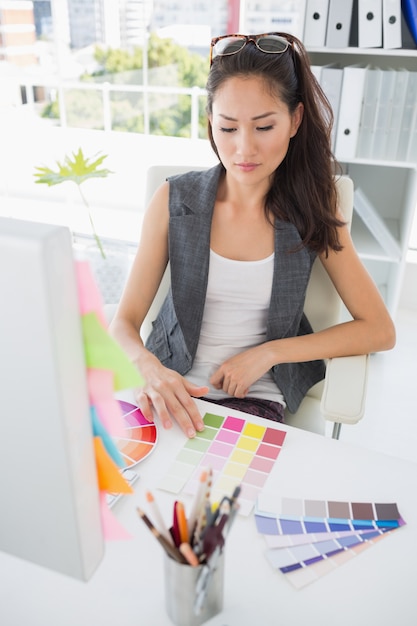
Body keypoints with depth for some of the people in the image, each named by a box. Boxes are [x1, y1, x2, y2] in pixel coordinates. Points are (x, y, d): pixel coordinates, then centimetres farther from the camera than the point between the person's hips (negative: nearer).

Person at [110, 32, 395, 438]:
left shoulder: (311, 210, -2)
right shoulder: (174, 201, -3)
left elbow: (380, 331, -2)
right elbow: (124, 322, -4)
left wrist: (267, 352, -12)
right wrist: (148, 369, -28)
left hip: (255, 397, 0)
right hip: (174, 390, 1)